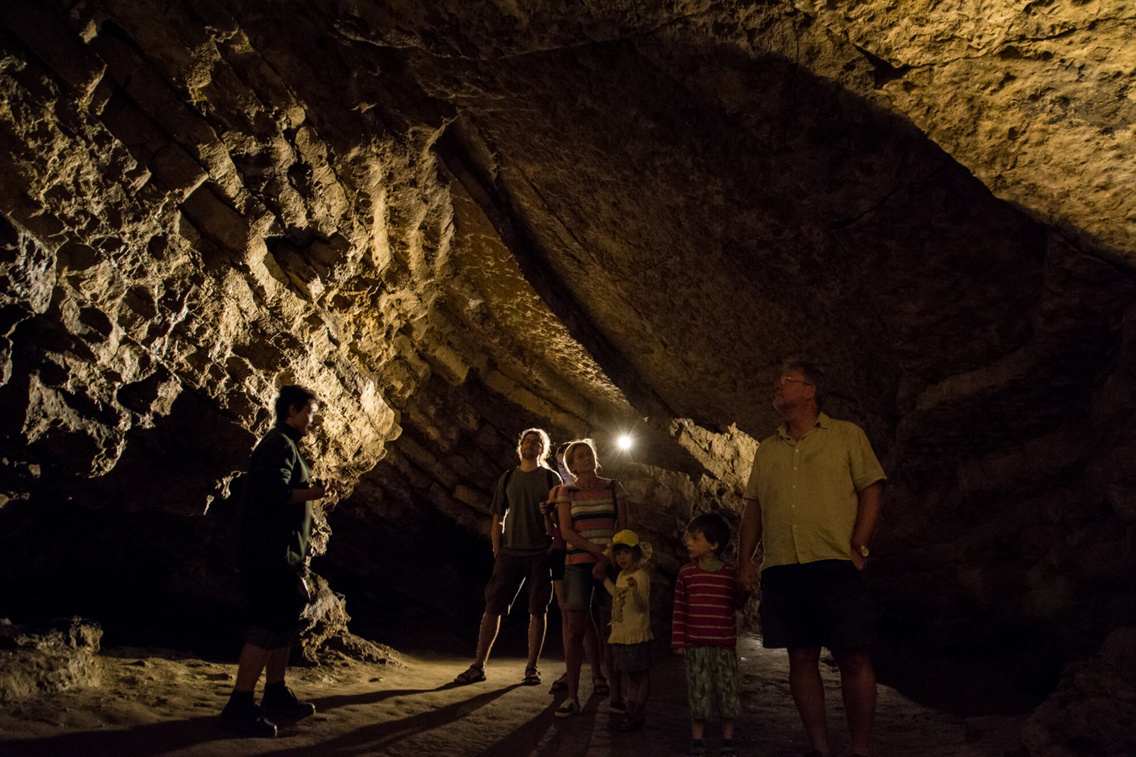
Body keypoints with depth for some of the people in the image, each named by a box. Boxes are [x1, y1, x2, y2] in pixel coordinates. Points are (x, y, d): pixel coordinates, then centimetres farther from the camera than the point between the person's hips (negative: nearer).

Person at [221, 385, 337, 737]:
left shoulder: (285, 445, 20)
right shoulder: (280, 444, -12)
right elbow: (274, 492, -26)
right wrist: (314, 493, -17)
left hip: (279, 554, 11)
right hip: (271, 554, -11)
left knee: (284, 622, 16)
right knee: (266, 628, -9)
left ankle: (276, 695, 26)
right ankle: (239, 707, -4)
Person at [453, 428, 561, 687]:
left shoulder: (551, 478, 4)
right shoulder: (508, 478, 11)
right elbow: (498, 518, 14)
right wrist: (497, 551, 5)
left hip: (541, 554, -2)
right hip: (510, 553, 2)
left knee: (537, 611, 3)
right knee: (493, 607, 0)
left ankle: (532, 668, 14)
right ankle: (478, 666, 7)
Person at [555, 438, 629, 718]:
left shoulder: (613, 488, 8)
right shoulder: (567, 492, 6)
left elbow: (623, 528, 3)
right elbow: (566, 532, -2)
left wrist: (607, 561, -8)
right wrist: (598, 551, -11)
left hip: (610, 564, 0)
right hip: (578, 564, 0)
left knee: (611, 630, 0)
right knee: (575, 630, -3)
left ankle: (616, 695, 8)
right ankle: (572, 697, 3)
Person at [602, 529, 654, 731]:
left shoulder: (641, 576, -14)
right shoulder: (621, 575, 13)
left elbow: (642, 605, -25)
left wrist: (635, 589, -44)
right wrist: (604, 579, 32)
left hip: (636, 635, -9)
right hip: (620, 635, 9)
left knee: (641, 675, 2)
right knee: (631, 675, 16)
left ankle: (637, 715, 7)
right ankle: (630, 713, 23)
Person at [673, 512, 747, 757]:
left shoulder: (730, 573, 2)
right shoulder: (686, 573, 1)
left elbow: (738, 604, 5)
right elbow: (679, 609, 2)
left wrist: (743, 586, -13)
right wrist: (678, 641, -1)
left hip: (725, 645, 0)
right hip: (696, 645, 0)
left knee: (727, 692, 4)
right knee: (698, 694, 2)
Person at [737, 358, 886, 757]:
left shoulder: (846, 435, 6)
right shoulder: (766, 450, 18)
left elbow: (871, 490, 1)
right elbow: (754, 507, 17)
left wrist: (857, 546, -10)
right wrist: (746, 558, 8)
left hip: (834, 563, -4)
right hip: (780, 569, 4)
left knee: (853, 658, -2)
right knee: (802, 659, 6)